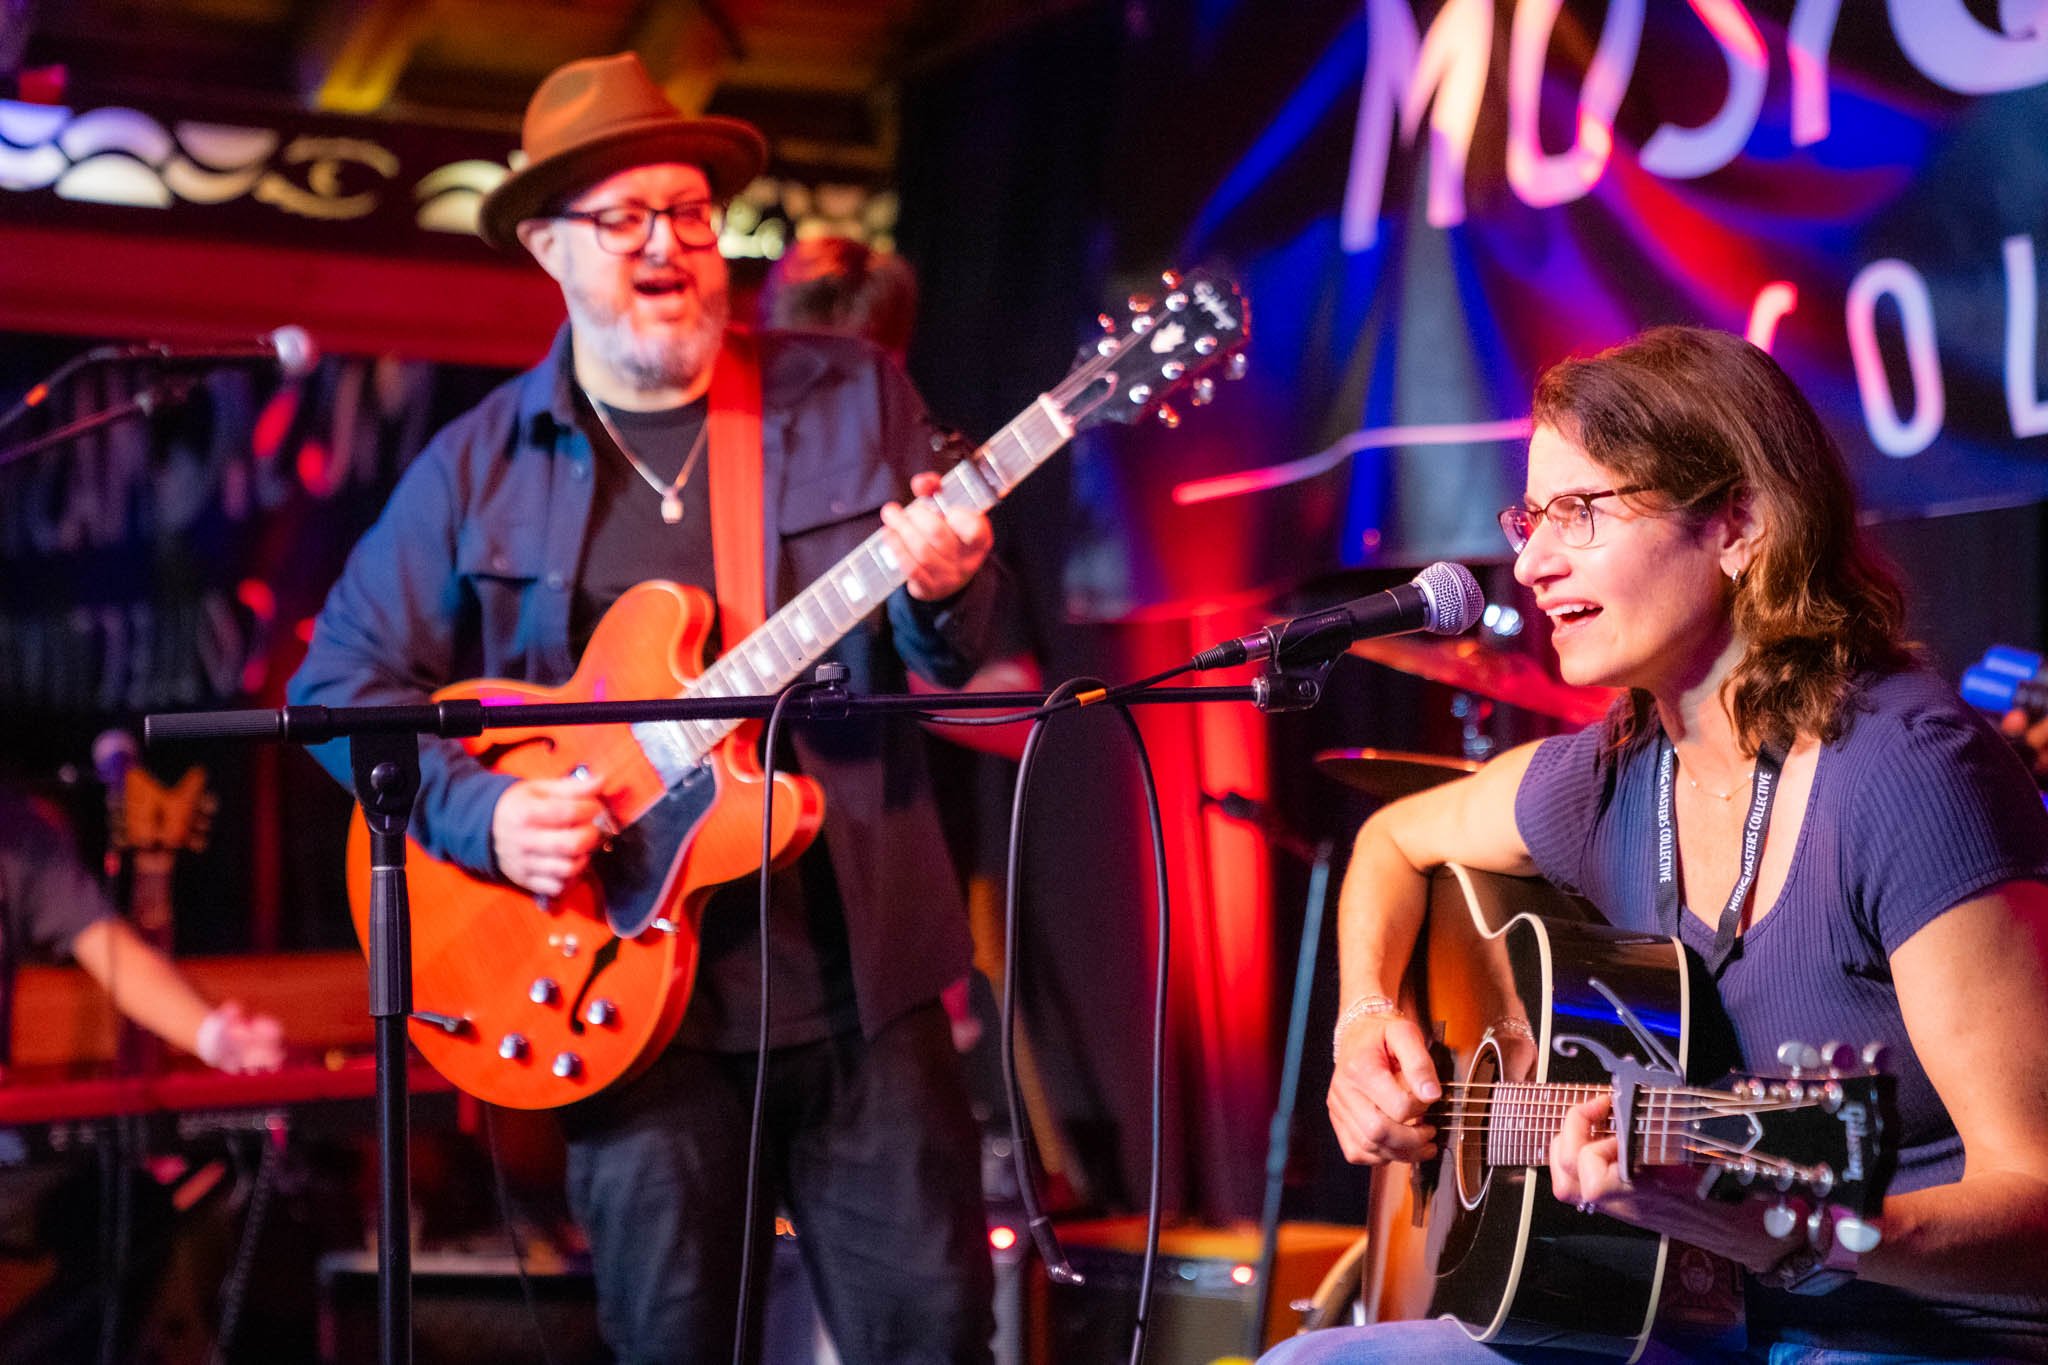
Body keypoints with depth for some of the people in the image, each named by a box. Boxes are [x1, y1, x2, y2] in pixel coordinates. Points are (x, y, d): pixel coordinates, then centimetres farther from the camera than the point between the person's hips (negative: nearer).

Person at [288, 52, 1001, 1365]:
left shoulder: (857, 396, 4)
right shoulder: (481, 466, 4)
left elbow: (960, 659, 6)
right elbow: (343, 678, 7)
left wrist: (944, 595, -18)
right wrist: (481, 809, -10)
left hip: (859, 968, 0)